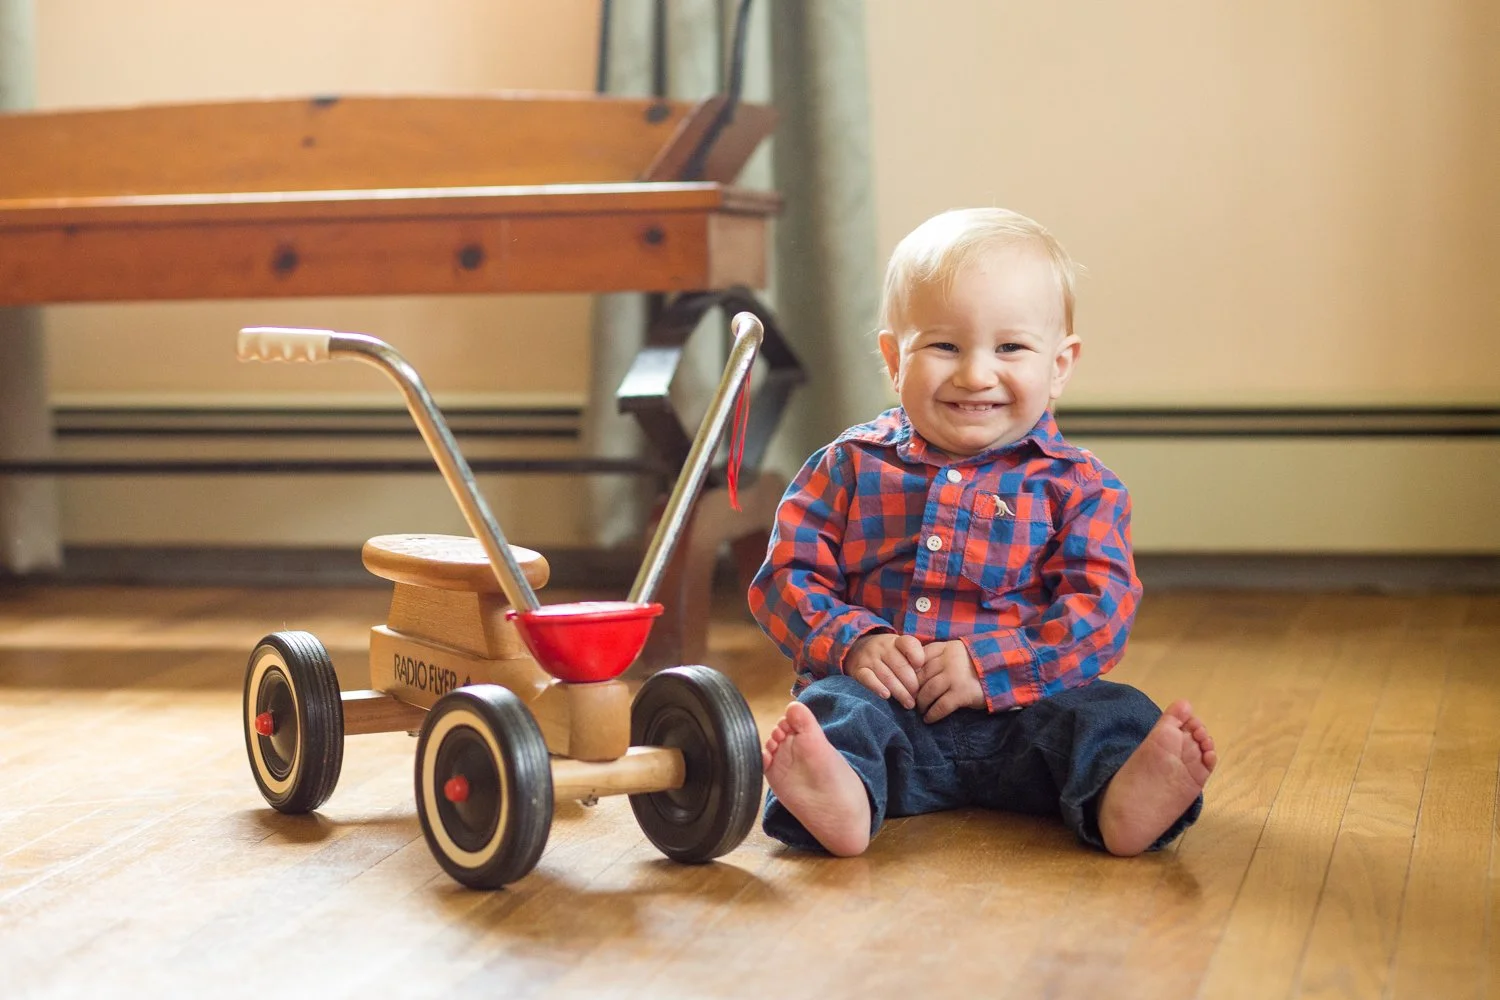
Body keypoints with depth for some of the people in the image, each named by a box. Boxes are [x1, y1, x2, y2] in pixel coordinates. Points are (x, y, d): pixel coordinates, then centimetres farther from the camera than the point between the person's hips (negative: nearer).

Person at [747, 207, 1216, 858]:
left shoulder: (1077, 487, 6)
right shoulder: (851, 467, 9)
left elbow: (1100, 609, -5)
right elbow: (787, 577, 6)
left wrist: (989, 664, -18)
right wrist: (855, 643, -14)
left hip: (1020, 713, 0)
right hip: (885, 706, 0)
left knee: (1112, 716, -25)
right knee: (831, 708, -30)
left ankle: (1123, 798, -56)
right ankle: (840, 797, -61)